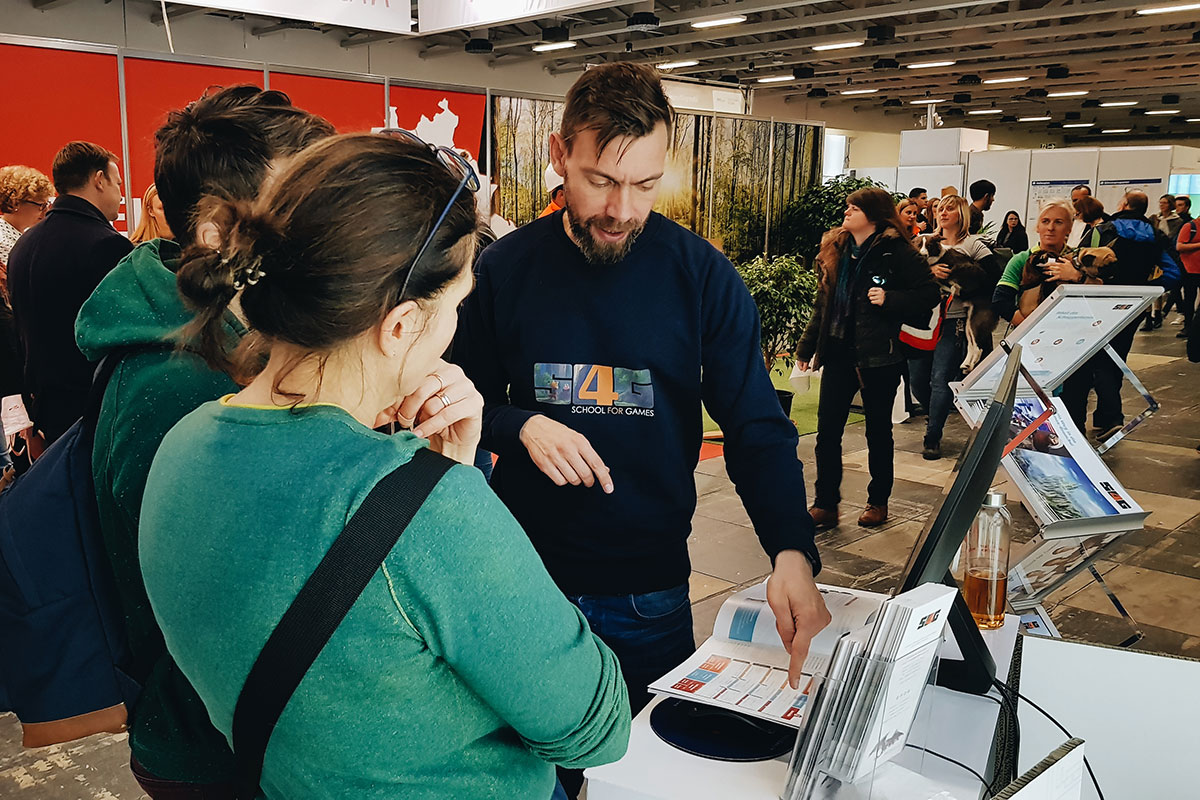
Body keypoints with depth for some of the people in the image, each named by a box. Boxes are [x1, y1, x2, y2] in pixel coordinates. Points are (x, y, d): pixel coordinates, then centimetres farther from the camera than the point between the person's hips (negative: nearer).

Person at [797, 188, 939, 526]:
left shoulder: (896, 252, -8)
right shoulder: (836, 250, 10)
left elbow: (929, 294, -7)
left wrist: (889, 300, -20)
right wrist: (807, 346, 12)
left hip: (878, 357, -5)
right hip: (838, 353, 5)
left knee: (878, 432, 9)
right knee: (827, 430, 1)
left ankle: (878, 502, 24)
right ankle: (825, 505, 10)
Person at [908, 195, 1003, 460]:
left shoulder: (972, 244, 4)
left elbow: (996, 277, -4)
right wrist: (929, 270, -15)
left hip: (954, 322, -4)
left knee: (941, 380, -9)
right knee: (917, 379, 6)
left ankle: (932, 438, 1)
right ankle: (934, 416, 35)